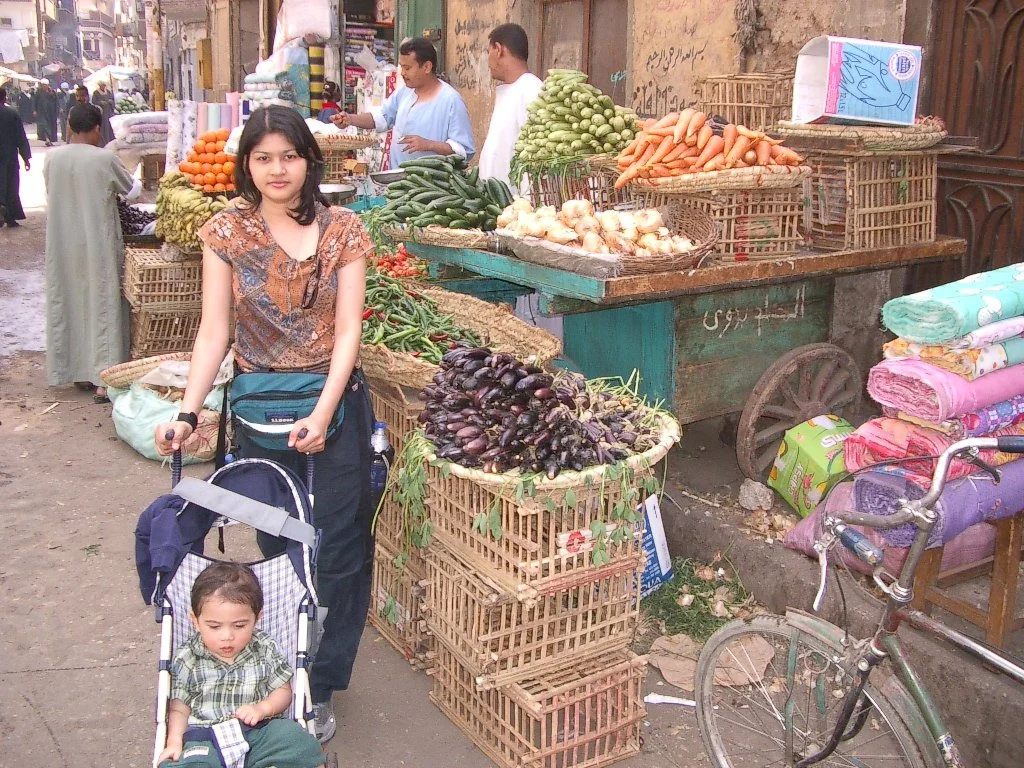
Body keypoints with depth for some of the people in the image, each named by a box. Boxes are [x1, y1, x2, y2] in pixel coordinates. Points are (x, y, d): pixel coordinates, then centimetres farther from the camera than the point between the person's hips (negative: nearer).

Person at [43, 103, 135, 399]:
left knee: (66, 304, 15)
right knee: (101, 306, 2)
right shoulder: (105, 158, -13)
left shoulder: (51, 158, -2)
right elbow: (129, 188, 2)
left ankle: (77, 371, 25)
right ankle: (103, 379, 0)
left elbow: (52, 193, 11)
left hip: (61, 247, 4)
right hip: (97, 244, -4)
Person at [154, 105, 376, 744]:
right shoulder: (227, 233, -1)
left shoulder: (342, 230, -3)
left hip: (335, 402, -1)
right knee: (277, 547, 11)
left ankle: (321, 686, 18)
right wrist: (189, 413, -14)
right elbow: (214, 332, -3)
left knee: (339, 548, 2)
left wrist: (322, 416, -18)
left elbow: (348, 330, -7)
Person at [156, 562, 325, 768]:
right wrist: (174, 742, -7)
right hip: (205, 737, 0)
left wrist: (263, 708, -9)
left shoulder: (265, 649, 4)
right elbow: (179, 708, 10)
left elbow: (283, 691, 11)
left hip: (259, 730, 1)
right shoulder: (187, 660, 3)